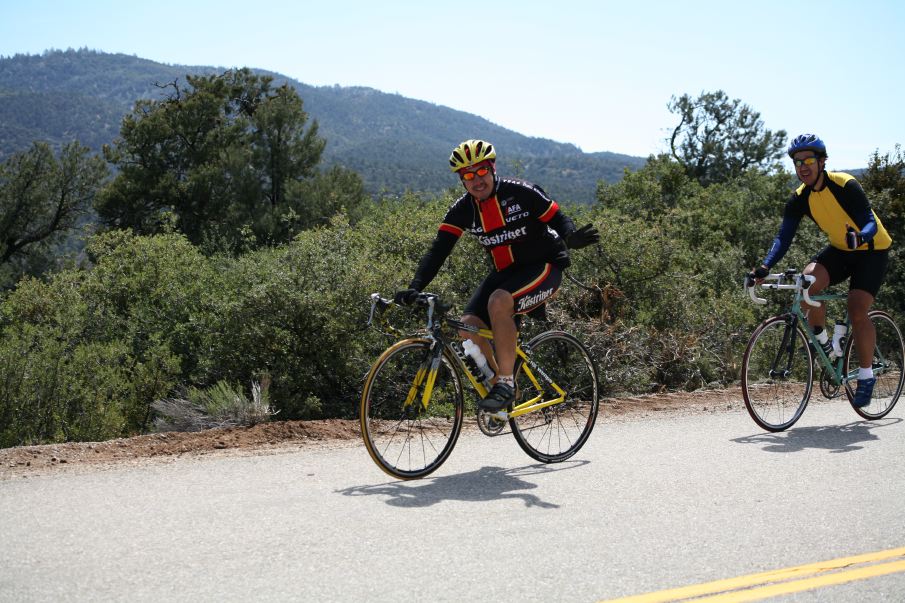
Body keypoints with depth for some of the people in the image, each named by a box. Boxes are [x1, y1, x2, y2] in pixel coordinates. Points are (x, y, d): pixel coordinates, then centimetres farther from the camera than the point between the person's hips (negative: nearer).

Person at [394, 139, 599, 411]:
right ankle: (497, 383, 8)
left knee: (499, 302, -33)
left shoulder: (521, 192, -16)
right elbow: (438, 251, -9)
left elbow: (559, 218, -11)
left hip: (543, 267, -5)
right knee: (469, 325, -14)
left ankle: (506, 382, -23)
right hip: (505, 272, 6)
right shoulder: (462, 210, -5)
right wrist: (414, 288, -22)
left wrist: (571, 238, -35)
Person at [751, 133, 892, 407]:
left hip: (871, 250, -5)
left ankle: (866, 375, -2)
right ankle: (822, 342, -4)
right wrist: (765, 266, -30)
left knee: (857, 312, -19)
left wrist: (859, 236, -51)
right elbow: (784, 236, -14)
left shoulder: (845, 186, -24)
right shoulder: (799, 199, -9)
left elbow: (870, 221, -28)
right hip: (840, 250, 5)